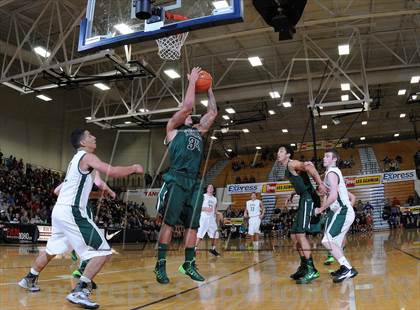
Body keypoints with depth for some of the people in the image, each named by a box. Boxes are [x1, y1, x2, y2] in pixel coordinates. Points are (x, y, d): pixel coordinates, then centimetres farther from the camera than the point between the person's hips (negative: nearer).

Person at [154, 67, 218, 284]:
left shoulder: (198, 131, 26)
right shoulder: (172, 129, 11)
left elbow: (213, 112, 25)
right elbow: (187, 106, 0)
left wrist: (209, 89, 27)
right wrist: (192, 81, 9)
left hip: (194, 182, 6)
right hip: (177, 180, -6)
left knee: (192, 225, 7)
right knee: (169, 223, -6)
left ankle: (189, 264, 16)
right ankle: (160, 265, 0)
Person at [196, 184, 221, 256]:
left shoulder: (215, 199, 16)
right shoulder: (203, 196, -3)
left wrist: (218, 213, 6)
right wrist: (205, 209, -20)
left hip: (212, 218, 7)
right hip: (204, 218, -6)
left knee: (215, 234, 8)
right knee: (200, 234, -15)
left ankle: (213, 249, 23)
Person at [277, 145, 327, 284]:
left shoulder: (292, 164, -9)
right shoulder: (288, 169, 21)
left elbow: (309, 167, -27)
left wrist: (320, 184, -32)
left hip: (308, 198, -10)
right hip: (304, 200, 10)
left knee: (300, 233, -17)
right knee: (294, 234, 11)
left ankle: (312, 270, -14)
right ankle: (304, 266, 20)